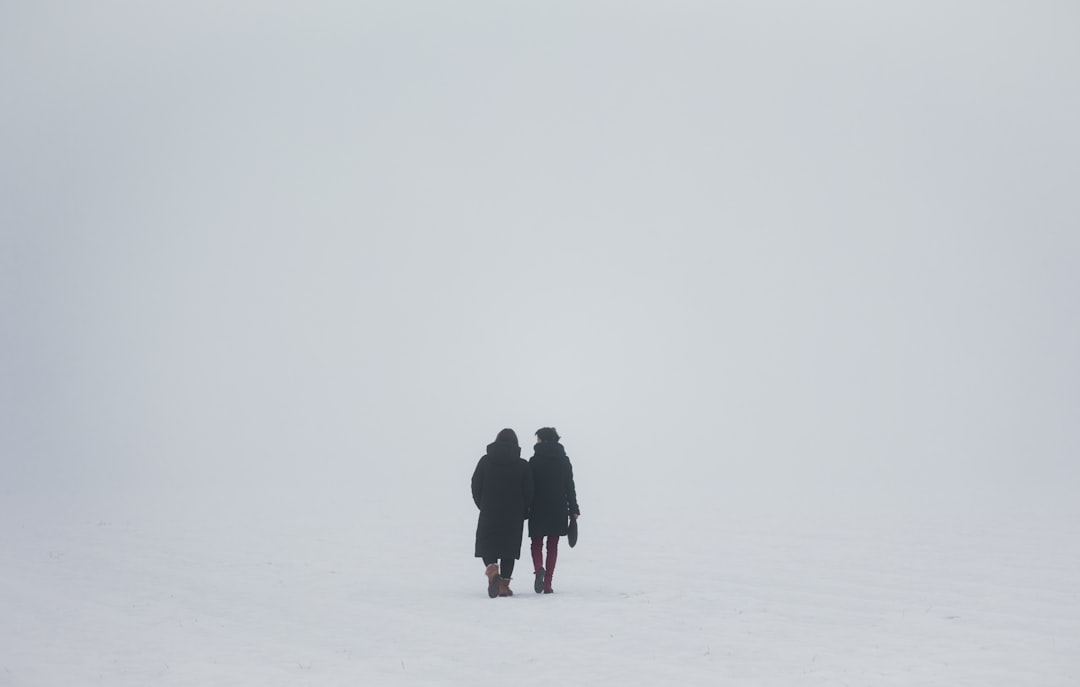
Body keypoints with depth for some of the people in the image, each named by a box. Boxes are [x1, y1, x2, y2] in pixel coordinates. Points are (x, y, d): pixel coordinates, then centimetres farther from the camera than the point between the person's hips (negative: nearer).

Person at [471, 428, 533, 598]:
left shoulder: (485, 461, -1)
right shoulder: (522, 465, -2)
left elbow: (476, 487, 2)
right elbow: (528, 493, 0)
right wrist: (523, 512, 14)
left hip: (488, 514, 0)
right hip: (513, 515, 0)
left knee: (487, 545, 11)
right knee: (509, 547, 9)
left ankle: (492, 569, -17)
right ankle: (504, 584, 5)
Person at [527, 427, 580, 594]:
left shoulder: (534, 461, -6)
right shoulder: (564, 460, 5)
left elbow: (529, 486, -6)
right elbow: (570, 486, 6)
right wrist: (573, 510, 9)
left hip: (538, 509, -3)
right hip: (559, 510, 3)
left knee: (536, 543, 8)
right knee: (553, 546, 8)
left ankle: (539, 568, -22)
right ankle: (547, 583, 4)